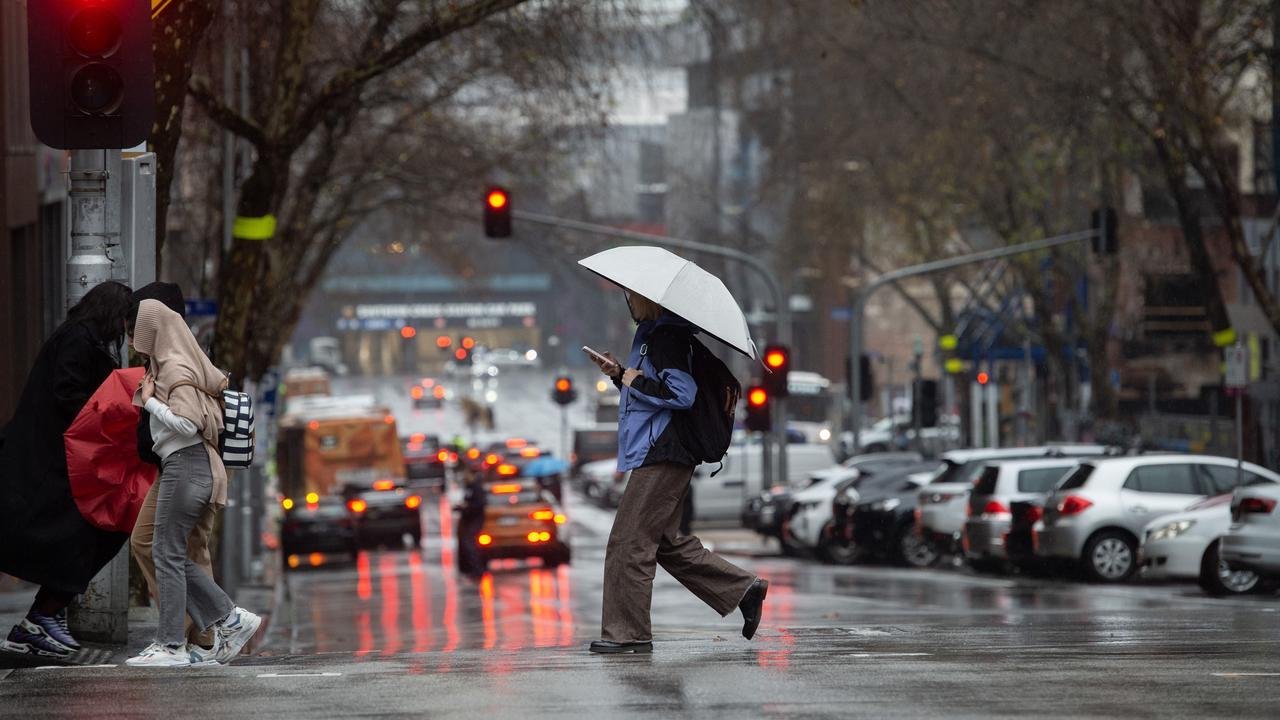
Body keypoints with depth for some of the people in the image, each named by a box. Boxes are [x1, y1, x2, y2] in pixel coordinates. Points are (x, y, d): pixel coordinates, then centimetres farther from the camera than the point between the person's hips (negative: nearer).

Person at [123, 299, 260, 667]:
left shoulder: (175, 370, -12)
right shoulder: (173, 364, 16)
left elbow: (187, 423, -23)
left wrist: (149, 401, -12)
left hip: (185, 466, -10)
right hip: (179, 466, 10)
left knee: (168, 553, -6)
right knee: (170, 554, 11)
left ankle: (171, 645, -4)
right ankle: (230, 619, 10)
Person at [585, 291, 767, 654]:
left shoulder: (665, 336, -13)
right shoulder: (650, 334, 19)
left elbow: (682, 393, -23)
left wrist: (635, 381, -12)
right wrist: (621, 375, 13)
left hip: (662, 455, -11)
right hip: (660, 455, 11)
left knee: (628, 543, -8)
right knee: (667, 542, 16)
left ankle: (627, 633, -4)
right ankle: (744, 589, 19)